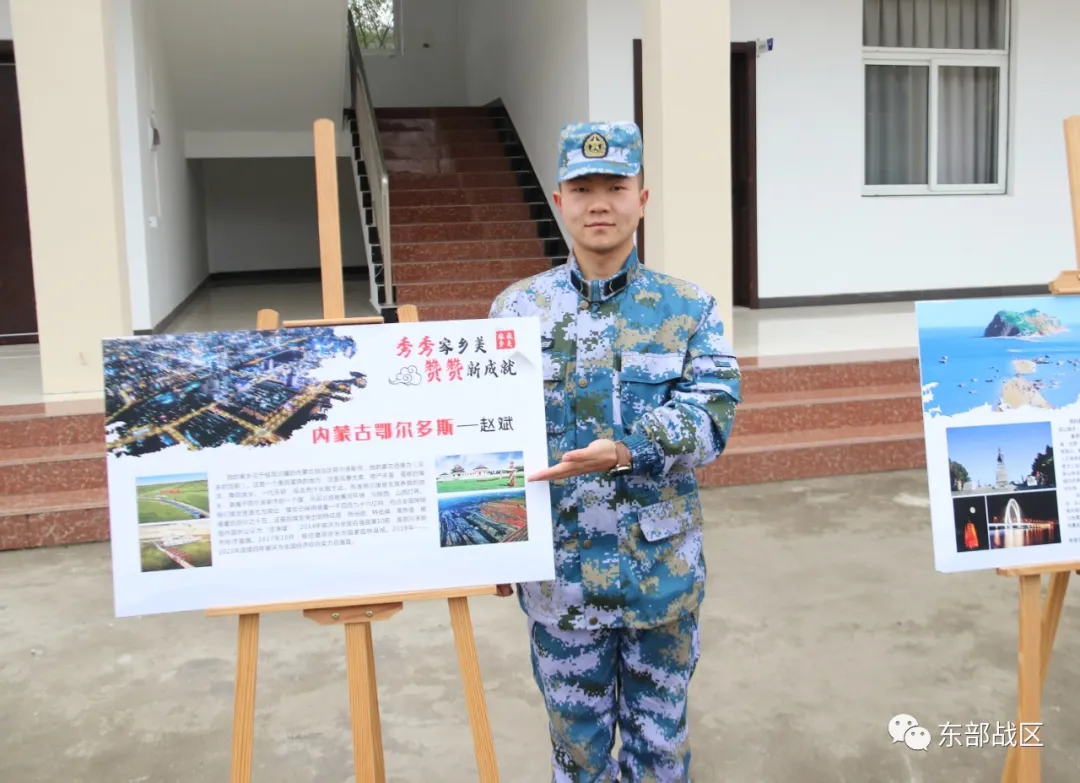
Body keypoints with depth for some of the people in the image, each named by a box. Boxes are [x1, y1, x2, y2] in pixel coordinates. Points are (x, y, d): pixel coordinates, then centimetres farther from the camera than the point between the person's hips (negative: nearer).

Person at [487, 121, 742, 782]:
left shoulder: (689, 310, -3)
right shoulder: (518, 310, -1)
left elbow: (712, 417, -15)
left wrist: (627, 450, -31)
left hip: (663, 567, 0)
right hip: (560, 570, 1)